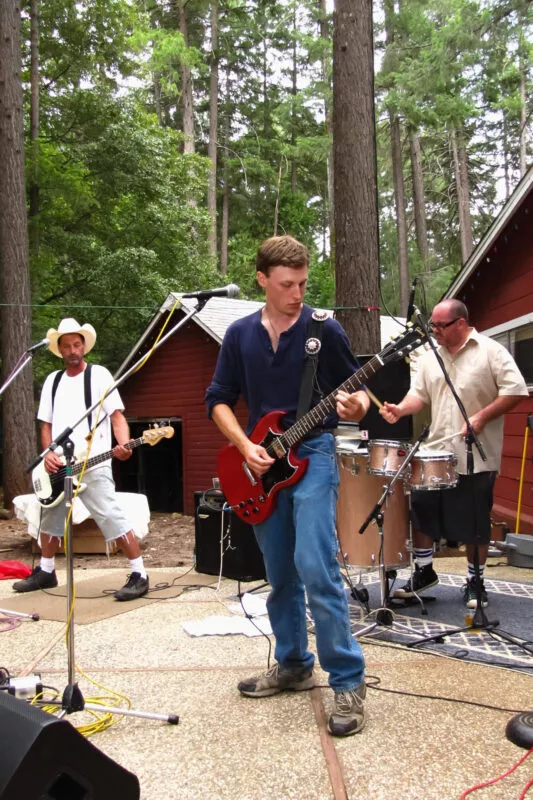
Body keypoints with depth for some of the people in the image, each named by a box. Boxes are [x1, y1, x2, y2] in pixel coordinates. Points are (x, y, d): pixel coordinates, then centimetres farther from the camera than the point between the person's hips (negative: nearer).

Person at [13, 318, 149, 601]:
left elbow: (117, 416, -8)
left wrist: (123, 444, -27)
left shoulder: (99, 374, -1)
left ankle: (139, 575, -8)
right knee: (50, 519, 18)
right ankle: (46, 572, 36)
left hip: (93, 465, -6)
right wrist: (48, 453, -4)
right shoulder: (52, 380, 14)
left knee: (112, 519, -14)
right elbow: (46, 424, 15)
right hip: (59, 466, 7)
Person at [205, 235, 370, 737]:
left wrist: (357, 407, -22)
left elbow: (357, 391, 2)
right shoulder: (240, 334, 5)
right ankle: (293, 665, 30)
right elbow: (218, 399, 7)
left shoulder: (325, 330, -4)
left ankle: (348, 682, -3)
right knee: (280, 576, 13)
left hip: (312, 454, -4)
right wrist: (244, 447, -8)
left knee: (315, 569, -15)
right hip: (260, 460, 4)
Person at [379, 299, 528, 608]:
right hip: (435, 454, 5)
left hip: (477, 457, -5)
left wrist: (481, 417, -19)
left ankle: (475, 582, 22)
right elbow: (419, 394, 11)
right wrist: (400, 409, -10)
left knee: (476, 524, 5)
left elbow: (516, 390, -10)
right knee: (422, 513, 9)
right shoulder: (430, 357, 11)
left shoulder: (491, 351, -6)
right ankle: (424, 572, 27)